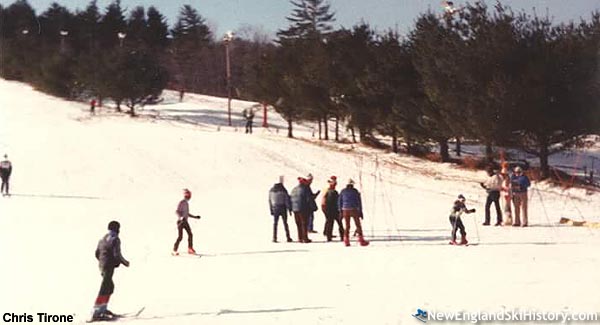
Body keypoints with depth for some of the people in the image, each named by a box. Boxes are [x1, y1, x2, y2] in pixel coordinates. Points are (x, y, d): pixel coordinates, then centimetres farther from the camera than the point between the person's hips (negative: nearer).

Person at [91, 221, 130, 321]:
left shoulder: (102, 239, 15)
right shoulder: (115, 239, -10)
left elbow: (97, 253, 17)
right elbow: (117, 255, -17)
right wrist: (125, 262, -1)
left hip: (102, 265, 9)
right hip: (109, 267, -9)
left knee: (110, 286, 22)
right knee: (104, 288, -10)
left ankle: (103, 308, 23)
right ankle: (96, 313, -16)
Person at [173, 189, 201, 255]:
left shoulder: (187, 203, 14)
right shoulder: (182, 202, -13)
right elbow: (177, 211, -20)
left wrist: (195, 217, 23)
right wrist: (181, 217, -36)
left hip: (185, 221, 8)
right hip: (180, 221, -8)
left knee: (190, 234, 3)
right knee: (180, 237, -9)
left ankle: (190, 249, 10)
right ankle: (174, 250, -2)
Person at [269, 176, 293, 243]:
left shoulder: (271, 190, 3)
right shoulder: (283, 190, -11)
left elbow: (270, 201, 7)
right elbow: (287, 200, -10)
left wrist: (271, 210, 14)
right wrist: (289, 209, -5)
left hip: (275, 209, 3)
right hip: (283, 209, -3)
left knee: (275, 223, 6)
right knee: (285, 223, 4)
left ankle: (274, 238, 1)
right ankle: (288, 238, 7)